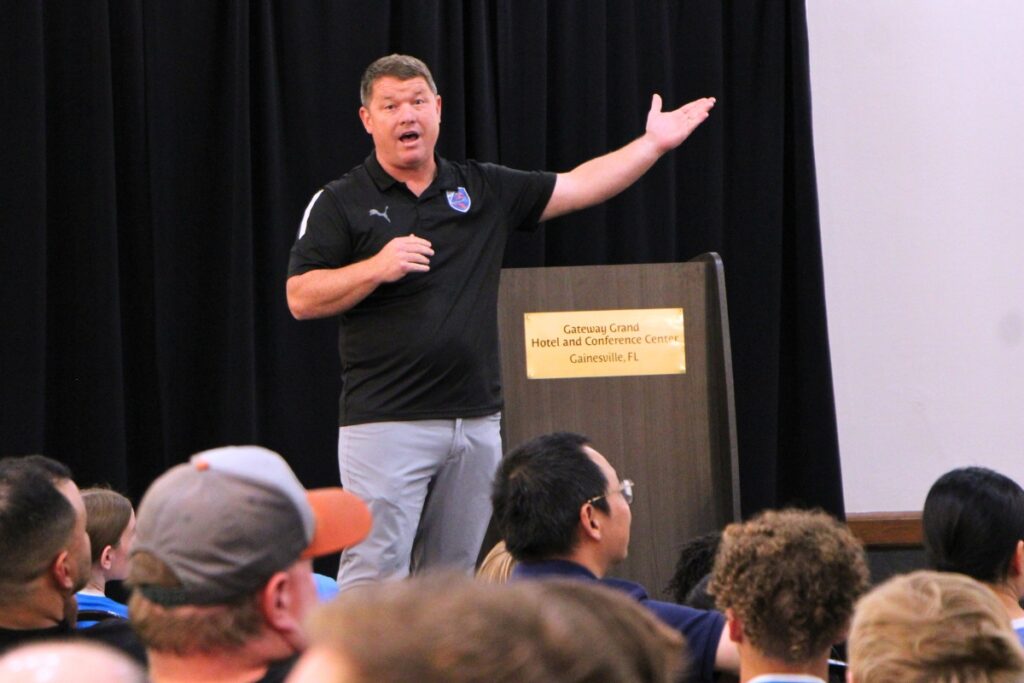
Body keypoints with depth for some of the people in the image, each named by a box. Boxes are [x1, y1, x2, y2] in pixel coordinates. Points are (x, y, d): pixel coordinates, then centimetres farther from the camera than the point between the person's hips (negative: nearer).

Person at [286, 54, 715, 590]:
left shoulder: (483, 190, 13)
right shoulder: (341, 203, 2)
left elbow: (575, 188, 17)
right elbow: (301, 298, -4)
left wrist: (653, 143, 12)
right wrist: (377, 269, -17)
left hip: (477, 420, 5)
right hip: (384, 421, -5)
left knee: (452, 578, 7)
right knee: (375, 572, -11)